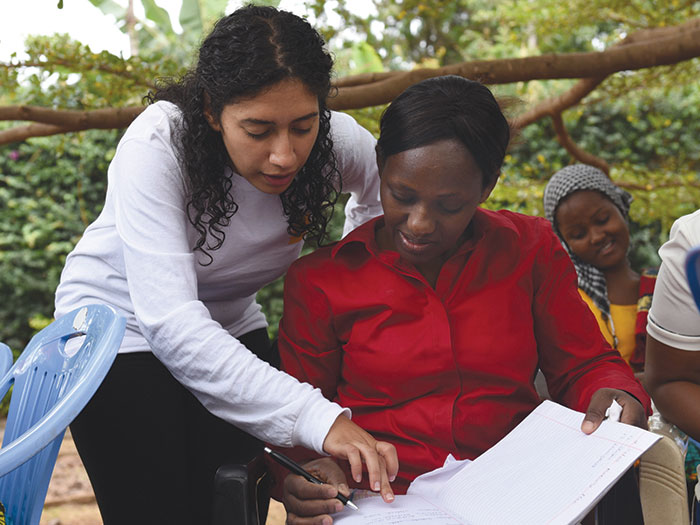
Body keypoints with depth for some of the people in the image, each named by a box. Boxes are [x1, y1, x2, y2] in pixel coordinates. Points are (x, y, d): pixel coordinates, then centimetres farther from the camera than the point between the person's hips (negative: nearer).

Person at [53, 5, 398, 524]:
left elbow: (381, 195, 6)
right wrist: (319, 419, -48)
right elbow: (171, 324, -41)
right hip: (120, 323, -4)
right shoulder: (156, 147, -32)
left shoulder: (336, 142, -20)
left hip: (230, 327, 4)